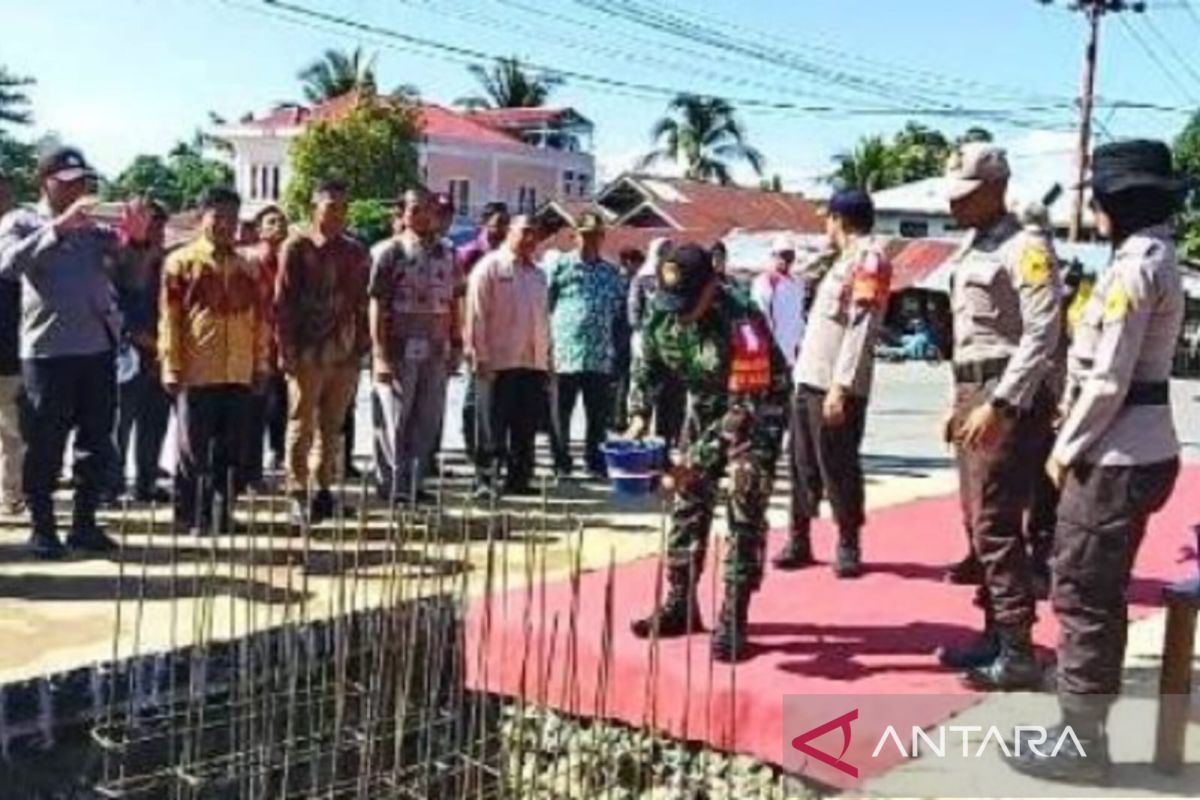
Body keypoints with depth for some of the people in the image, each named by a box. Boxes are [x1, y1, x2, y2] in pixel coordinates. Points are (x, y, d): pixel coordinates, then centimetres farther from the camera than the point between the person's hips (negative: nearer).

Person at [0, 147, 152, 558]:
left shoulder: (95, 228, 14)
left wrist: (136, 238, -17)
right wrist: (59, 227, -25)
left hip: (99, 347, 4)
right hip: (47, 350, -4)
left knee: (97, 443, 8)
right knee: (45, 445, 2)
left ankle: (85, 524, 18)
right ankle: (42, 528, 12)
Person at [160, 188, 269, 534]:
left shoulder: (249, 267, 13)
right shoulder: (181, 262, 1)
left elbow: (261, 319, 16)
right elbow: (169, 319, -2)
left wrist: (261, 364, 12)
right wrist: (171, 367, -7)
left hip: (239, 375, 4)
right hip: (196, 374, -4)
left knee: (232, 453, 7)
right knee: (193, 451, 2)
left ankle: (222, 518, 16)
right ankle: (191, 519, 11)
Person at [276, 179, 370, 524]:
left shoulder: (356, 253, 12)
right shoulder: (296, 247, -1)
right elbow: (283, 301, -3)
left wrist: (361, 346, 8)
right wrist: (287, 348, -8)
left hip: (344, 354, 4)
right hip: (307, 353, -4)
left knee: (333, 427, 10)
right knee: (302, 424, 0)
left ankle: (323, 489, 19)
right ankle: (298, 493, 6)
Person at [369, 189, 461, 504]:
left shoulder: (446, 254, 11)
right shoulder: (390, 252, -3)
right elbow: (377, 304, -7)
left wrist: (454, 345, 9)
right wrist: (380, 353, -13)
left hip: (436, 351, 5)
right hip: (399, 350, -5)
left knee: (428, 422, 9)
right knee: (394, 422, 0)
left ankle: (414, 482, 19)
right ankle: (392, 486, 9)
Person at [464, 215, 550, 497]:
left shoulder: (538, 274, 18)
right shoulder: (490, 267, -1)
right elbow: (476, 315, -7)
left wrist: (546, 356, 13)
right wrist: (480, 357, -12)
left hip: (533, 362, 6)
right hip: (501, 361, -6)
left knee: (526, 428, 8)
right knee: (496, 426, -4)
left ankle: (518, 478, 16)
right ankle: (485, 479, 2)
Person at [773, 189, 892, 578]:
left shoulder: (869, 259, -9)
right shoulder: (846, 259, 20)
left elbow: (861, 328, -18)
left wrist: (840, 386, -23)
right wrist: (804, 374, 15)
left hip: (837, 386, -9)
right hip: (809, 380, 9)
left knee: (839, 468, -1)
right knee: (802, 464, 11)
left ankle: (849, 547, 10)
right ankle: (799, 541, 18)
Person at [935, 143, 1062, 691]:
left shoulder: (1026, 248, -11)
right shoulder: (973, 249, 17)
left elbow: (1042, 336, -18)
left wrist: (999, 404, -22)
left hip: (1005, 397, -9)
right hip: (973, 393, 9)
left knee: (996, 524, -10)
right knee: (977, 521, 12)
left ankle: (1018, 652, -4)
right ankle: (995, 634, 21)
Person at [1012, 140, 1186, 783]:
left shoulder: (1135, 266, -17)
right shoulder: (1154, 257, 13)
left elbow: (1108, 378, -20)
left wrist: (1067, 448, -10)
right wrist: (1077, 439, 13)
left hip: (1115, 454, -10)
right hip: (1137, 449, 10)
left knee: (1083, 593, -1)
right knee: (1097, 590, 19)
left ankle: (1080, 741, 8)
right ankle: (1083, 698, 32)